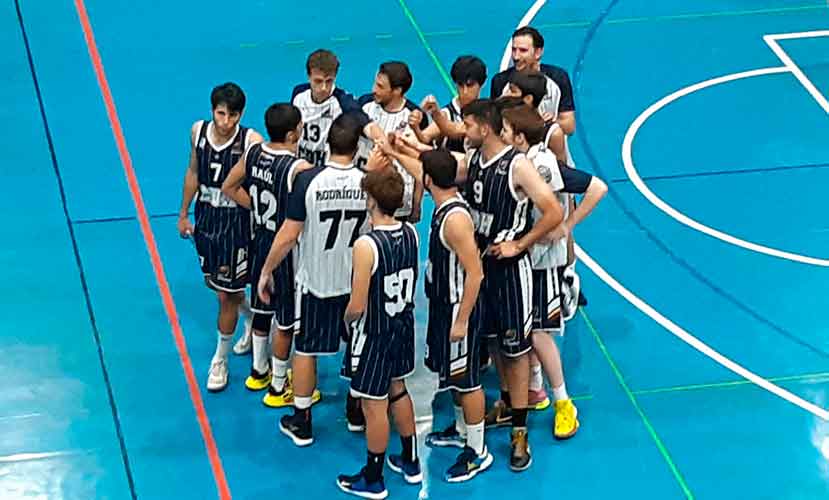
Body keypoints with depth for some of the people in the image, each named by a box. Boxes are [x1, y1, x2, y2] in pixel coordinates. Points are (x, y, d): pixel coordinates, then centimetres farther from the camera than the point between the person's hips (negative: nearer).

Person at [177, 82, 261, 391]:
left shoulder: (251, 141, -21)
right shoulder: (198, 131, -5)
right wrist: (184, 213, 15)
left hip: (235, 223, -5)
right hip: (205, 218, 6)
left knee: (227, 294, 3)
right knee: (215, 284, 21)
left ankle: (220, 360, 21)